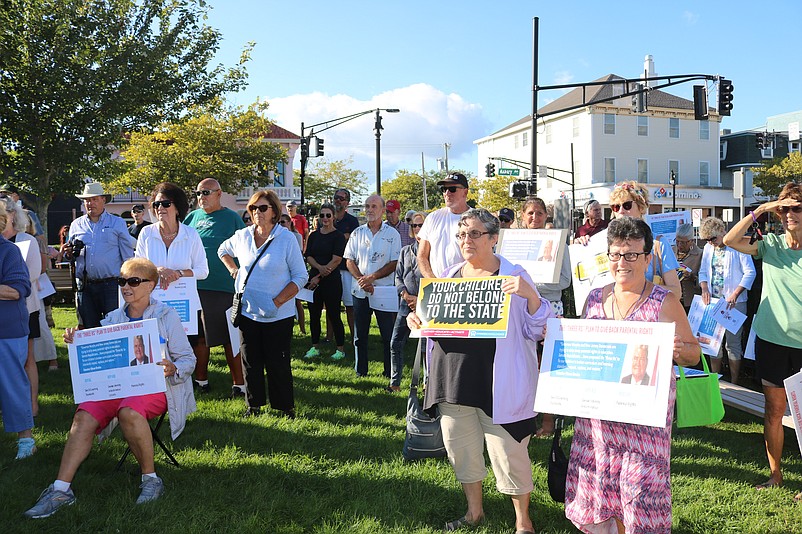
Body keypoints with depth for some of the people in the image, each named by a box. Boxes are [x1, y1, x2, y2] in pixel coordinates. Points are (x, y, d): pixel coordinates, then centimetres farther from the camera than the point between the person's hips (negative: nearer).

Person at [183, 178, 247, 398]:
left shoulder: (231, 218, 0)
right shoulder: (192, 217, 12)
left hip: (224, 287, -4)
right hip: (195, 286, 5)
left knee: (230, 338, -1)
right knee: (199, 336, 13)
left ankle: (239, 383, 8)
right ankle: (201, 380, 27)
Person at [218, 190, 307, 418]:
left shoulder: (287, 238, -10)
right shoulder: (242, 236, 3)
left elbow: (300, 276, -8)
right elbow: (223, 250, 26)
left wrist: (278, 301, -18)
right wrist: (233, 271, 11)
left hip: (278, 316, -4)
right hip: (248, 312, 4)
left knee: (278, 363, 3)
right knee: (250, 362, 12)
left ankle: (285, 406, 18)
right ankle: (254, 405, 27)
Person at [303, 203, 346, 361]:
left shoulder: (338, 236, -5)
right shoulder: (313, 235, 11)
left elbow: (336, 260, -12)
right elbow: (308, 256, 6)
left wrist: (319, 277, -13)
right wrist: (319, 267, -15)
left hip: (331, 280, -5)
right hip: (314, 279, 5)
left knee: (333, 315, -1)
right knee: (314, 314, 9)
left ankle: (340, 349, 10)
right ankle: (315, 348, 22)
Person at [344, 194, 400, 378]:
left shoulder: (392, 234, 0)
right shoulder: (357, 233, 9)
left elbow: (395, 263, -7)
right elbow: (349, 260, 6)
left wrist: (371, 277, -15)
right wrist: (361, 279, -10)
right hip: (359, 291, 3)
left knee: (388, 334, 1)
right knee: (360, 334, 11)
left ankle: (390, 373, 12)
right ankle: (360, 372, 23)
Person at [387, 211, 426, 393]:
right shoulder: (405, 251, 15)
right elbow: (398, 277, 12)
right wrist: (407, 295, -4)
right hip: (406, 304, 5)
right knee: (396, 343, 3)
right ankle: (395, 383, 13)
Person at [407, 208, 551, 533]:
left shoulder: (514, 277, -4)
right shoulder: (448, 277, 10)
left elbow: (536, 331, -7)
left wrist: (531, 296, -24)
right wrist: (416, 320, 0)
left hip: (498, 383, -5)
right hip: (453, 379, 5)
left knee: (508, 452, 3)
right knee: (461, 448, 16)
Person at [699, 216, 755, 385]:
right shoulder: (708, 248, 10)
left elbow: (750, 272, -11)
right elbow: (703, 271, 14)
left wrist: (735, 295, -20)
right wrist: (704, 289, -5)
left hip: (734, 303, -6)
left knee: (733, 342, -1)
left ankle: (734, 384, 9)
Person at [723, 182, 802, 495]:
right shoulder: (771, 245, 2)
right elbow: (729, 240, -11)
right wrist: (761, 209, -13)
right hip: (771, 339, 1)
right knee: (774, 408, 10)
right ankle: (775, 474, 24)